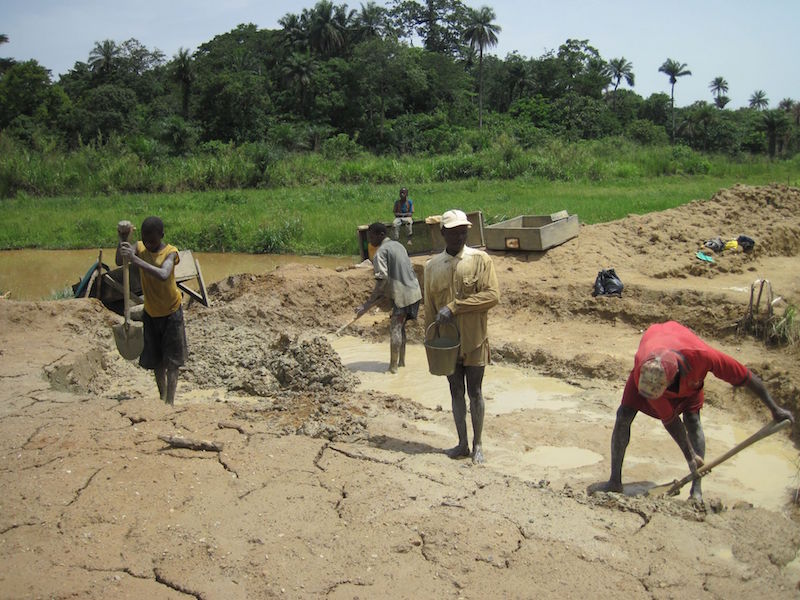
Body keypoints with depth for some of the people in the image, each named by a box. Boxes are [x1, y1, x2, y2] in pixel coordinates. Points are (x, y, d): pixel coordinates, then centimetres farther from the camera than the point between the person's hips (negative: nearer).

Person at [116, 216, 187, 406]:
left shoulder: (170, 252, -19)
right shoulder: (139, 248, -6)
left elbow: (163, 275, -39)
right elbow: (119, 262, -22)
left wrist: (136, 260, -43)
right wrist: (123, 239, -34)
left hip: (171, 312, -5)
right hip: (150, 312, 5)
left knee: (171, 361, -2)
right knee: (156, 360, 14)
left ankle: (170, 402, -1)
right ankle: (162, 398, 30)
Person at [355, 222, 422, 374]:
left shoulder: (381, 252, -13)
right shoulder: (398, 245, 15)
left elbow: (382, 280, -23)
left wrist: (367, 305, -25)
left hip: (402, 295, -9)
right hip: (414, 292, 9)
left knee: (394, 329, -3)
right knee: (400, 327, 17)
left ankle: (393, 366, -1)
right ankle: (401, 361, 23)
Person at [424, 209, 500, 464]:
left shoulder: (480, 259, -6)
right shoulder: (432, 266, 2)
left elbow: (492, 295, -17)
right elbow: (429, 308, 6)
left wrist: (455, 307, -21)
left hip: (474, 341, -3)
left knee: (475, 393, 8)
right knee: (456, 392, 12)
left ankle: (477, 445, 22)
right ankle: (462, 444, 25)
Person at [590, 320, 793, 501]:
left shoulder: (702, 355, -47)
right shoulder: (641, 372, -42)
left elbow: (746, 377, -29)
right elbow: (668, 419, -28)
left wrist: (774, 409, -19)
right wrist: (690, 456, -21)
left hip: (688, 374, 1)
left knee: (693, 419, -15)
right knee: (624, 415, -13)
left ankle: (697, 490, -9)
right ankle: (615, 482, -6)